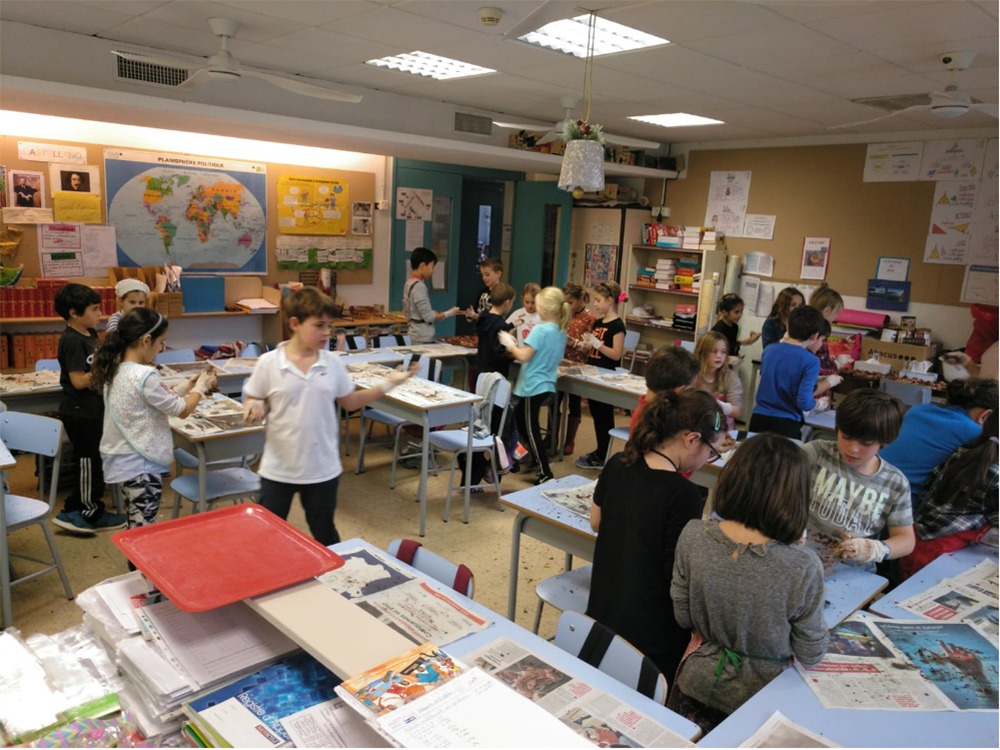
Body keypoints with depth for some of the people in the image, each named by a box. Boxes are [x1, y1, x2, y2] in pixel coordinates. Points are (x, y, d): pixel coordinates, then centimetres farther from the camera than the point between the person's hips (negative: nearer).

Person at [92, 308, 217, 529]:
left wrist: (188, 385, 12)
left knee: (136, 528, 20)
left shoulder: (116, 370, 4)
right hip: (140, 465, -10)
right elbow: (181, 410, -12)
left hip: (122, 460, 10)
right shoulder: (145, 376, -23)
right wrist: (201, 386, 4)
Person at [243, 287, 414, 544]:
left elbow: (350, 402, 7)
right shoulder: (268, 363, -11)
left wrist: (387, 385, -1)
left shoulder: (332, 363, -2)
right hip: (278, 469, -2)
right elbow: (251, 400, 0)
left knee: (324, 535, 18)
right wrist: (254, 408, -23)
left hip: (322, 469, 2)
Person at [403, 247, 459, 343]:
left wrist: (434, 313, 16)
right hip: (422, 338, -9)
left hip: (413, 335, 9)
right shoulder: (419, 286, -17)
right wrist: (448, 313, -4)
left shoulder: (409, 283, 10)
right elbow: (428, 317, -17)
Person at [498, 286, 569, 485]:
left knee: (531, 428, -1)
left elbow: (524, 357, -20)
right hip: (547, 384, 9)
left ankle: (545, 472, 2)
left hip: (534, 386, -9)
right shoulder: (561, 331, 7)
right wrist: (518, 345, 12)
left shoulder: (541, 329, -19)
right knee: (519, 420, 24)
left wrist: (510, 344, -3)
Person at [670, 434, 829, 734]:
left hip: (698, 682, 3)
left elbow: (683, 617, -6)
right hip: (758, 698, -3)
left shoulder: (693, 534, -19)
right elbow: (810, 655, -10)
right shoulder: (802, 566, -28)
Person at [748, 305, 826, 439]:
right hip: (786, 424, -5)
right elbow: (803, 401, -18)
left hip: (759, 418, 5)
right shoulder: (810, 361, -12)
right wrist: (818, 404, 5)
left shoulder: (769, 350, 3)